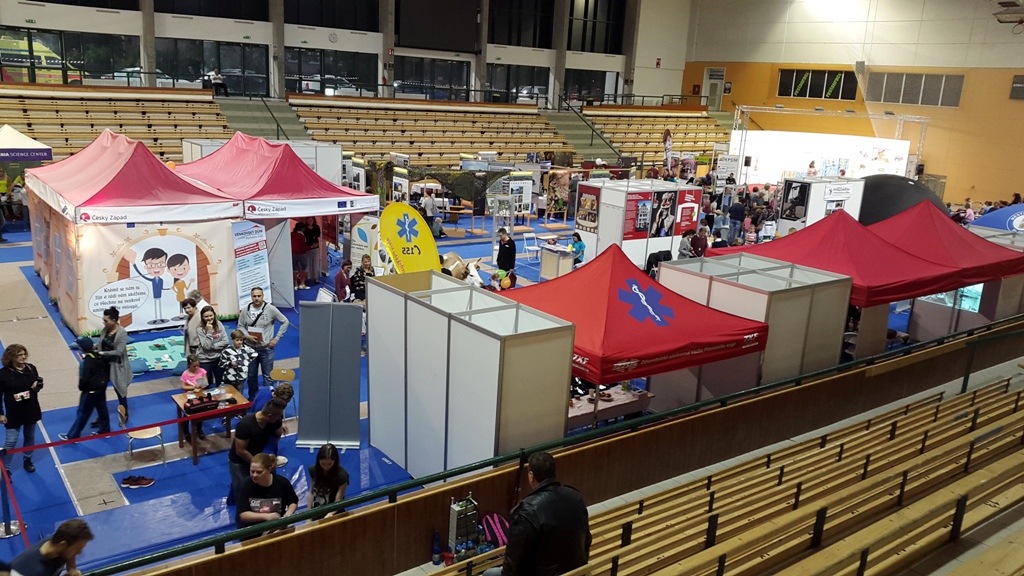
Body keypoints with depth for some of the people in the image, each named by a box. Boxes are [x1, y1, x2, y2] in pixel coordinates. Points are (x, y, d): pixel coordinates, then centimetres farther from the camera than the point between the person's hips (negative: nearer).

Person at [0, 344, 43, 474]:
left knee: (30, 437, 18)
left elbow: (39, 382, 14)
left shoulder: (31, 368, -3)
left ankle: (27, 460, 38)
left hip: (31, 410, 4)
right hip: (14, 413, -4)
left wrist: (38, 385, -11)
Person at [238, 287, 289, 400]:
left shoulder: (270, 309, -9)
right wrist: (247, 336, -14)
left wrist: (277, 338, -5)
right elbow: (240, 326, 5)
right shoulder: (245, 310, -3)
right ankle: (252, 398, 30)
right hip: (250, 348, 2)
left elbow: (285, 322, -1)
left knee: (268, 377, 4)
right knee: (251, 375, 15)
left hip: (266, 349, -2)